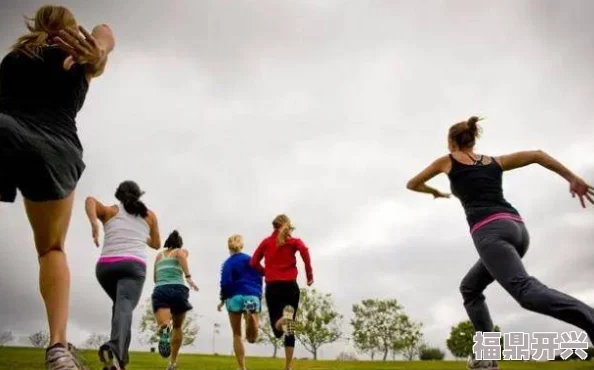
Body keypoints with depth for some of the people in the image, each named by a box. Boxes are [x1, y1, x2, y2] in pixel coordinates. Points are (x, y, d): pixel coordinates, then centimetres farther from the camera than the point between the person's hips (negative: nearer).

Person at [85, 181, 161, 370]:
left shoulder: (109, 211, 20)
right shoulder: (149, 215, 24)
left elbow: (90, 200, -3)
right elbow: (156, 244, 37)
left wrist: (94, 225, -13)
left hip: (106, 266, 2)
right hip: (134, 266, -2)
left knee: (120, 305, 26)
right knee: (124, 308, -22)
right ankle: (114, 348, -52)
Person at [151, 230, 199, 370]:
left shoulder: (159, 255, 27)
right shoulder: (182, 251, 16)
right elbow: (181, 254, -10)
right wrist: (188, 277, -19)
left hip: (160, 290, 1)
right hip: (178, 289, -1)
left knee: (163, 324, -17)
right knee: (177, 327, 20)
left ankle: (164, 331, -54)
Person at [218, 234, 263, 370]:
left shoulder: (228, 263, 5)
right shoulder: (250, 260, 14)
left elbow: (226, 282, -7)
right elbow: (259, 280, 12)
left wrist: (223, 300, 6)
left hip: (235, 297, -1)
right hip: (252, 296, 1)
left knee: (237, 335, 14)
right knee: (252, 338, -1)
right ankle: (251, 315, -33)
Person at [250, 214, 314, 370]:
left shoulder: (266, 242, 11)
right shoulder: (294, 241, 6)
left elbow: (253, 262, 6)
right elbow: (304, 250, -15)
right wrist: (309, 275, -8)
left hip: (272, 287, 0)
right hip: (290, 286, 0)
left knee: (278, 330, 4)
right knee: (290, 329, 10)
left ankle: (282, 319, -32)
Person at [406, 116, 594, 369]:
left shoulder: (446, 161, 16)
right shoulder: (494, 162, 25)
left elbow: (412, 185, 27)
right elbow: (536, 154, 14)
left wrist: (434, 192, 47)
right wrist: (573, 179, 9)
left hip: (490, 231, -7)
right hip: (517, 228, 7)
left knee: (526, 290, -24)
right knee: (469, 288, 20)